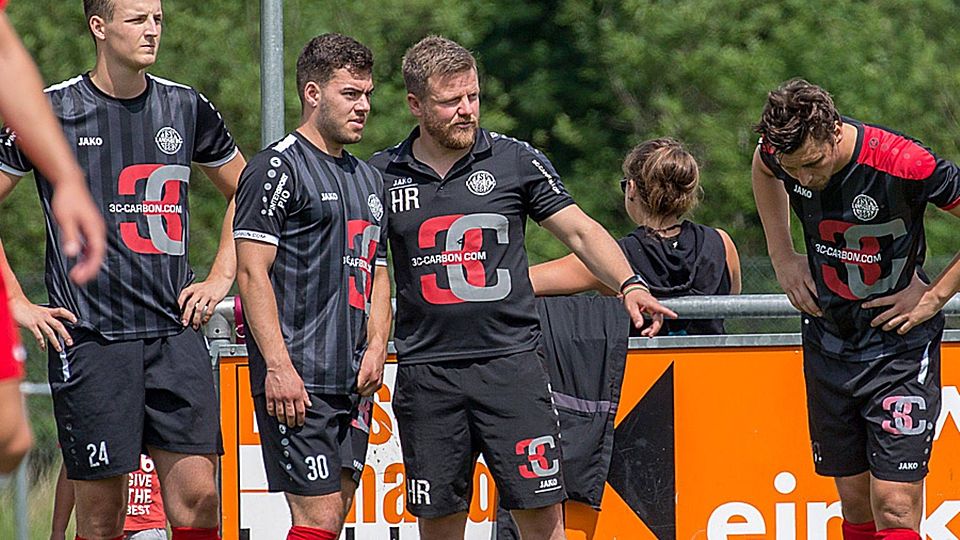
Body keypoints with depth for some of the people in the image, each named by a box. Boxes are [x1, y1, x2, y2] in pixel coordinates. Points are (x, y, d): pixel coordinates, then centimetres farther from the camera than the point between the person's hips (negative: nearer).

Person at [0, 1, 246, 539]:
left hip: (176, 332, 3)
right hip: (90, 338, -3)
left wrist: (220, 278, 15)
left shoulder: (186, 107, 10)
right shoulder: (55, 110, -1)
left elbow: (244, 190, 26)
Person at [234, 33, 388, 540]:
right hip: (296, 383, -8)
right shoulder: (278, 166, -6)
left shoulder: (368, 177, 19)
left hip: (354, 383, 8)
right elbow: (252, 271, -12)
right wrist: (278, 366, -20)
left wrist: (376, 346, 7)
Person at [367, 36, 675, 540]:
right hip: (425, 372, 1)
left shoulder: (516, 161, 2)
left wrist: (628, 285, -11)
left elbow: (580, 230, 3)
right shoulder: (382, 175, 5)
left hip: (510, 363, -1)